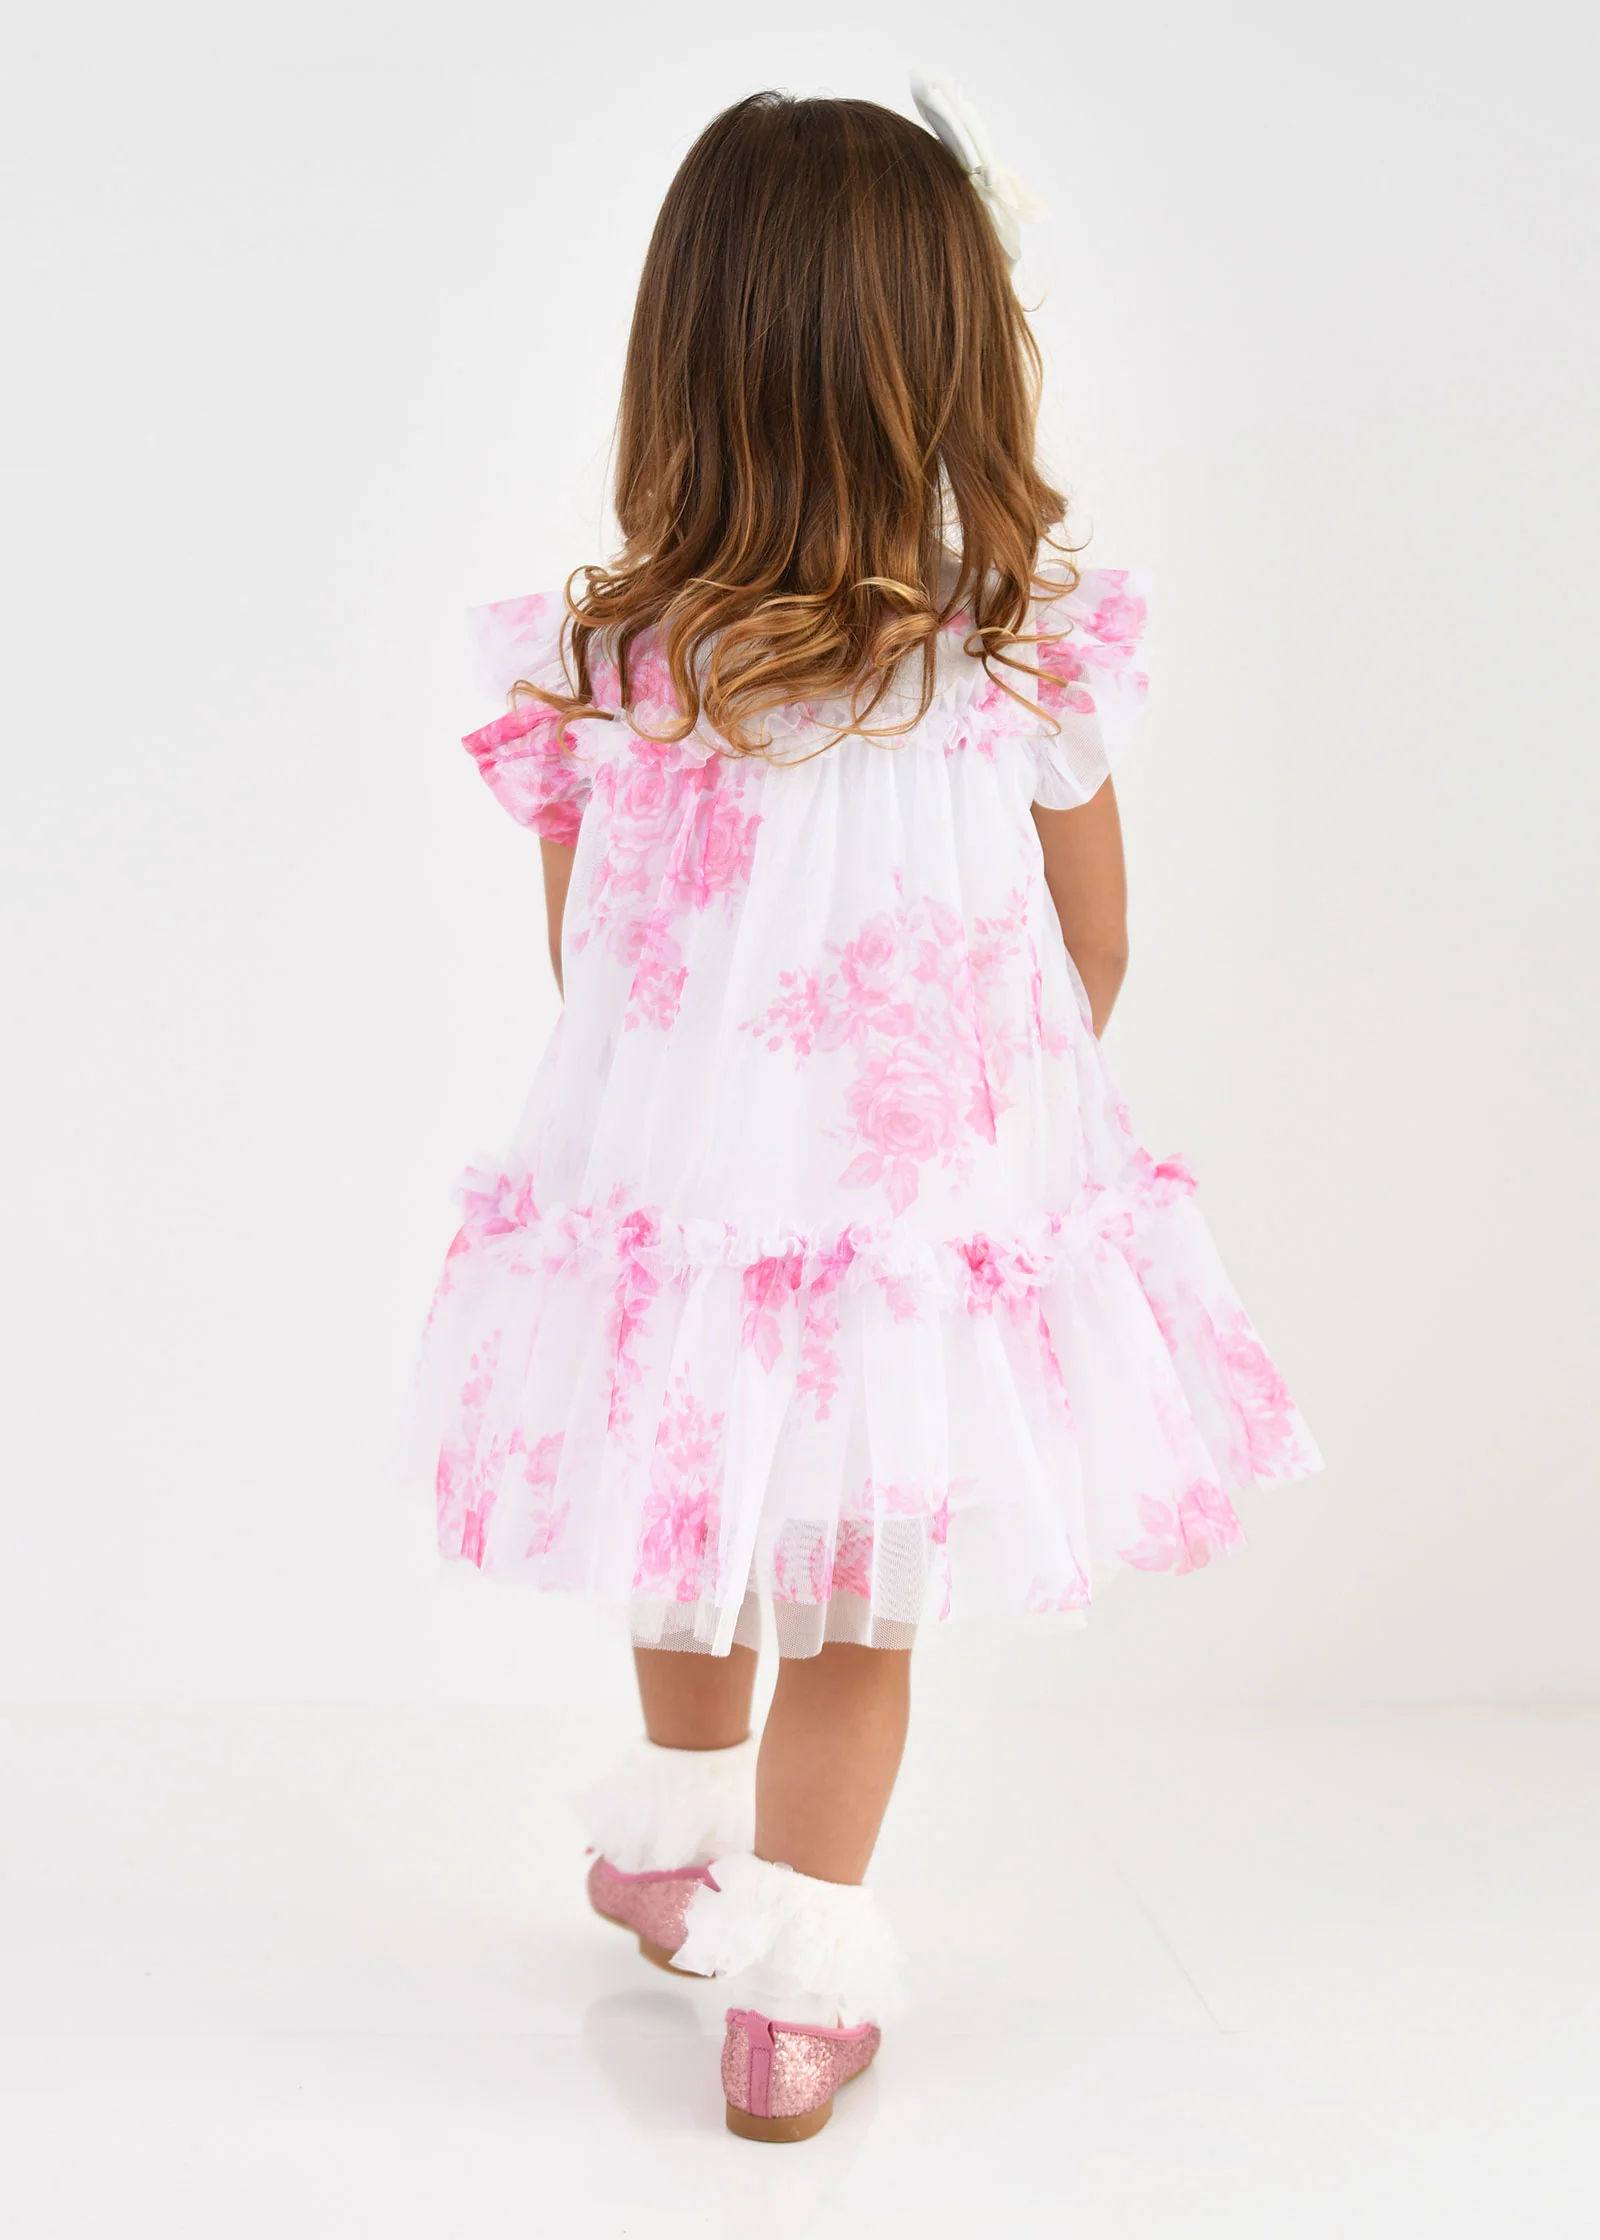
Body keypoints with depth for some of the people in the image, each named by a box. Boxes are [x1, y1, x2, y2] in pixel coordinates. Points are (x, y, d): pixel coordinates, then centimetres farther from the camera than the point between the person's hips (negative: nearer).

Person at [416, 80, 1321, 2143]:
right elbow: (1094, 956, -2)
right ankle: (793, 1993, 28)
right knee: (856, 1616, 18)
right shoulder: (1031, 657, -16)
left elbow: (585, 969, 0)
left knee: (691, 1573, 28)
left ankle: (669, 1850, 51)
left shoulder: (589, 665, -15)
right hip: (933, 1223, -1)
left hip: (668, 1196, 2)